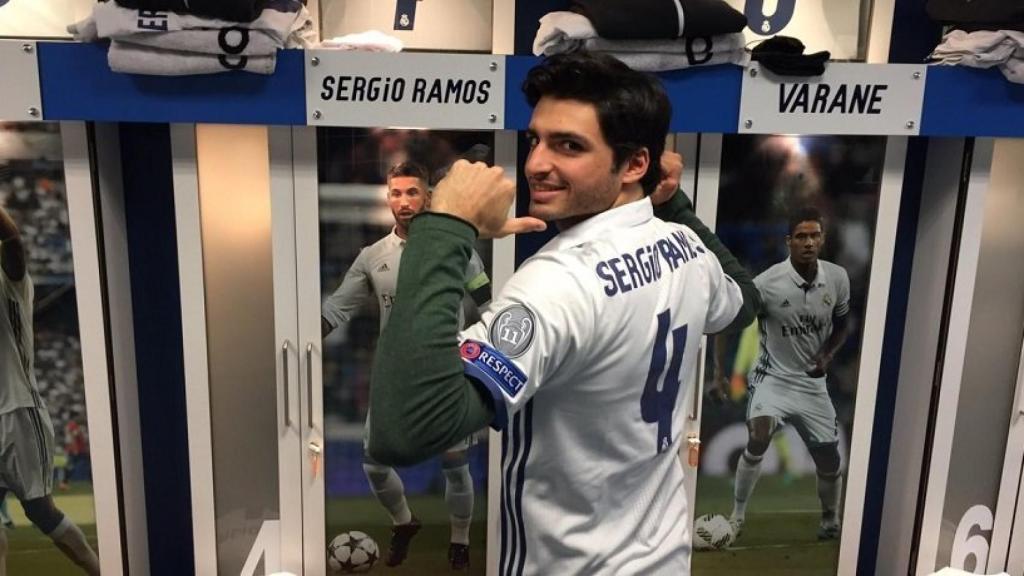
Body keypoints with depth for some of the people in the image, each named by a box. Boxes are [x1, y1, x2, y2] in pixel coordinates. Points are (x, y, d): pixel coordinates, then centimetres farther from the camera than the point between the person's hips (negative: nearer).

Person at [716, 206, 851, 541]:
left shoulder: (838, 278, -6)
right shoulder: (768, 283, -19)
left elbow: (842, 324, 11)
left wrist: (827, 355, -7)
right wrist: (719, 369, -10)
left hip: (812, 381, 4)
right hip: (773, 377, -4)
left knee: (830, 462, 8)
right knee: (757, 440, -27)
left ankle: (831, 521, 38)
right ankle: (737, 516, -7)